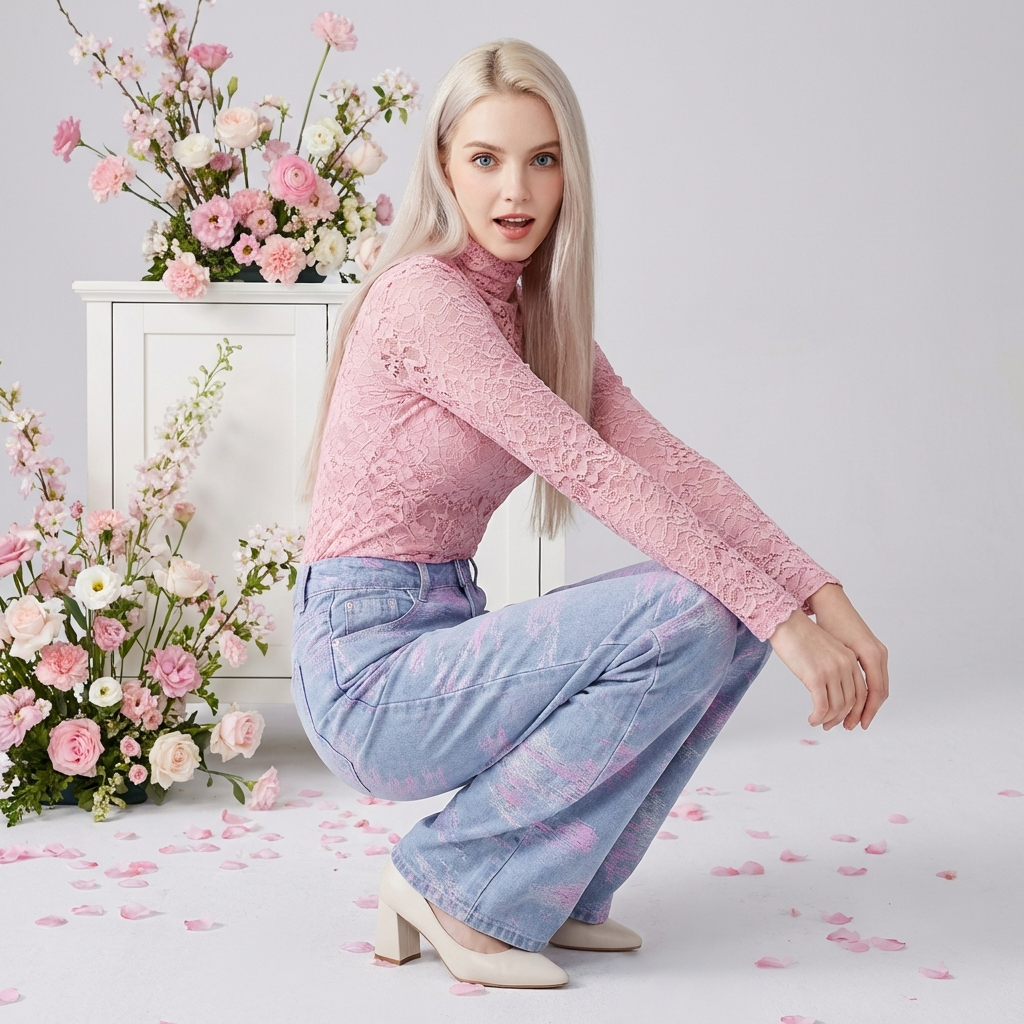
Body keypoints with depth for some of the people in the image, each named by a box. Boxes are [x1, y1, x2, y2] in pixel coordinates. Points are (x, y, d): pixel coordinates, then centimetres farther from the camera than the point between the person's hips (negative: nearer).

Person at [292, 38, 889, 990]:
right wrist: (779, 615, -24)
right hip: (367, 665, -8)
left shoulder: (540, 313, 10)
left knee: (737, 604, -1)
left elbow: (666, 462, 0)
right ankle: (453, 881, -7)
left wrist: (824, 596, -12)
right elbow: (592, 472, -23)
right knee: (692, 617, -20)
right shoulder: (421, 296, -16)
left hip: (444, 640, 8)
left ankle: (557, 891, 8)